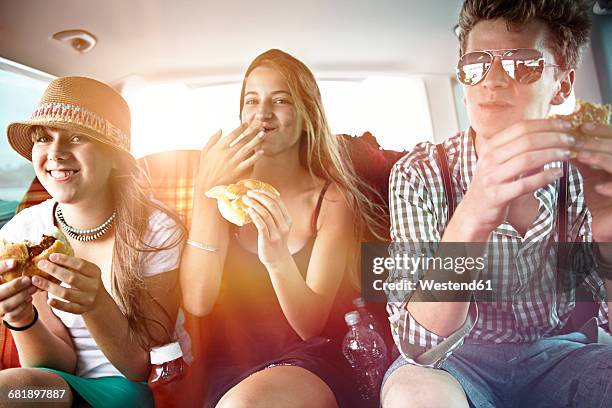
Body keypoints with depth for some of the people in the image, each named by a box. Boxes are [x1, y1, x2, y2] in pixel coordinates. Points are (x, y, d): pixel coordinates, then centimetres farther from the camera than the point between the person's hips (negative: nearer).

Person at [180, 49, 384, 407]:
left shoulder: (331, 199, -4)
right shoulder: (227, 189, 2)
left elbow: (311, 324, -10)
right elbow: (197, 304, -10)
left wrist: (278, 258, -30)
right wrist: (207, 190, -18)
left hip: (310, 362, -1)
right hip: (230, 363, 2)